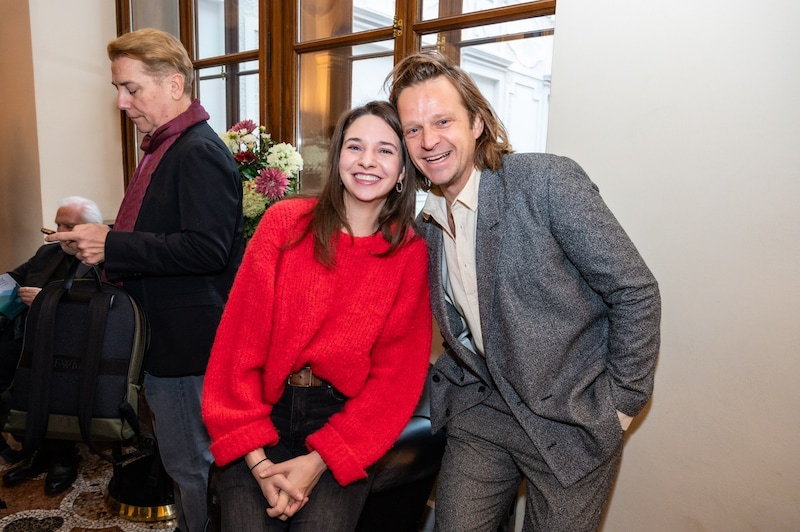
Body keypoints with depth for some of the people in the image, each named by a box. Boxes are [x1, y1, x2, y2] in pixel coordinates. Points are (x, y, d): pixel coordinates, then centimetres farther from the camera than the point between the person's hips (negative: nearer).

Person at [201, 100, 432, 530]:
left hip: (344, 418, 0)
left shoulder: (412, 254, -2)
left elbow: (395, 376, -4)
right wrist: (258, 461, -12)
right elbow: (241, 343, -5)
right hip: (264, 410, 0)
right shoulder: (285, 222, -4)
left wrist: (319, 461, -14)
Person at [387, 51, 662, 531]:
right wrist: (463, 381, 4)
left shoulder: (548, 181, -18)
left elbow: (635, 290, -15)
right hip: (482, 413, 5)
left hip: (572, 419, -4)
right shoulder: (425, 226, 1)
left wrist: (622, 402, -11)